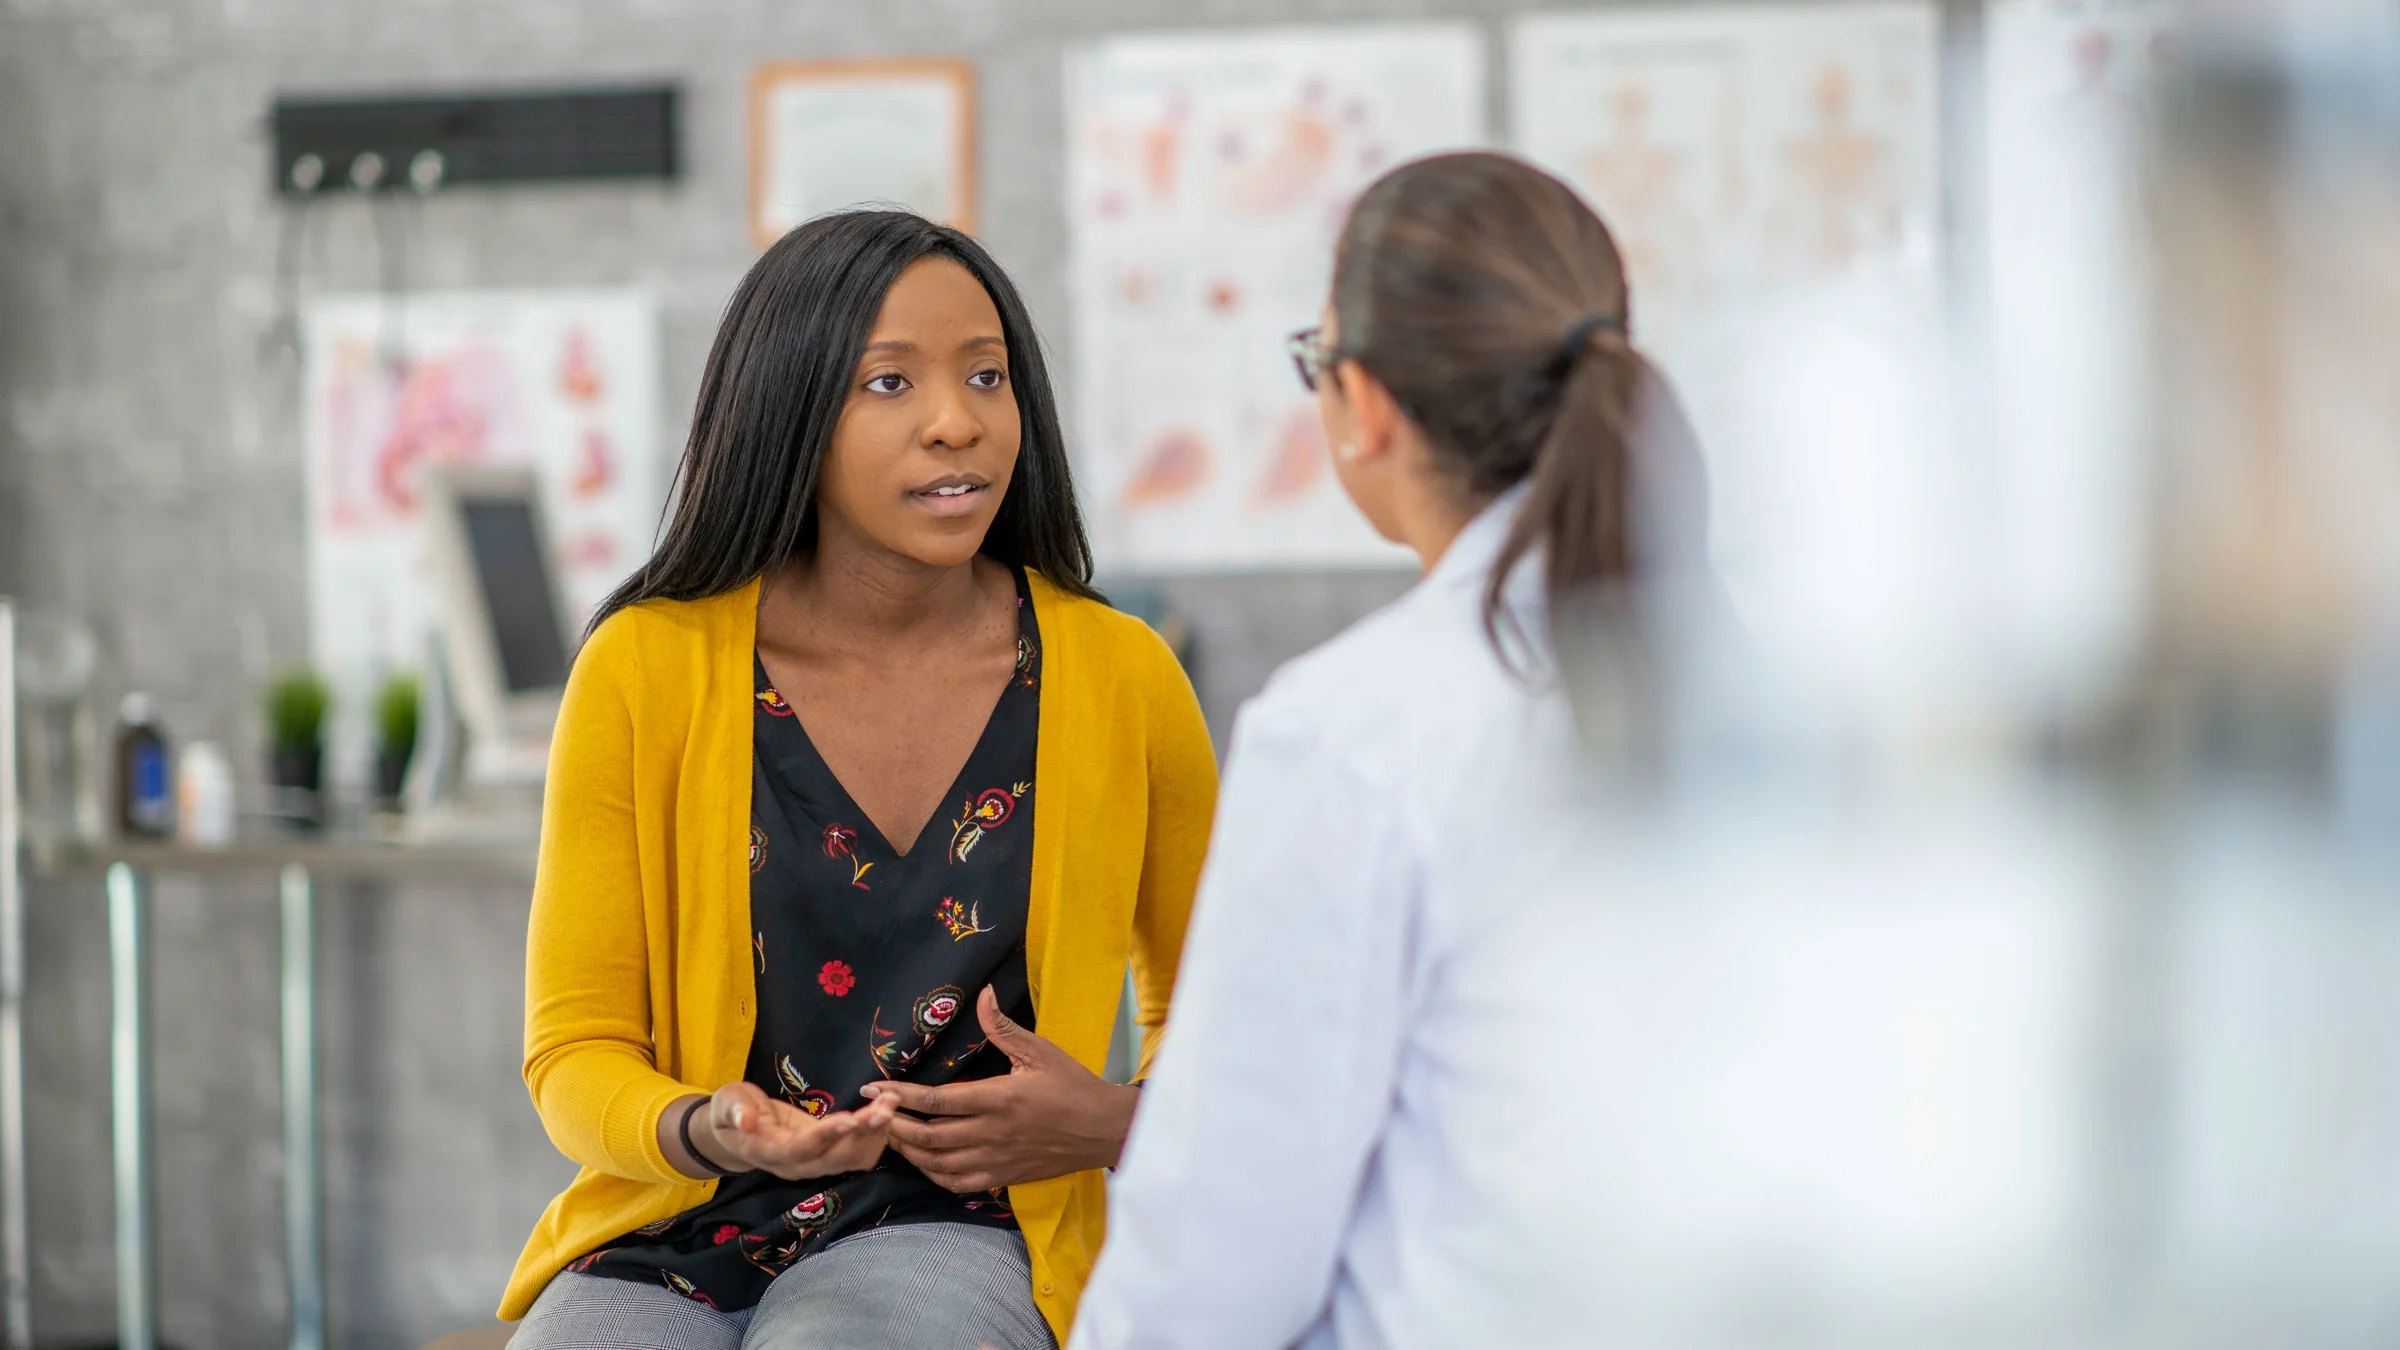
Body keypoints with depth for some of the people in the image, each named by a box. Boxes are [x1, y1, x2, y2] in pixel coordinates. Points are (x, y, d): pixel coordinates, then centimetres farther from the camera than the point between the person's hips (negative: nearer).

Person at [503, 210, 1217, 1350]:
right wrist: (705, 1130, -19)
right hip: (666, 1247, 0)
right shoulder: (645, 670, -2)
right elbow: (574, 1053, 3)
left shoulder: (1121, 681, 0)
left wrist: (1111, 1127, -7)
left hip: (951, 1244, 0)